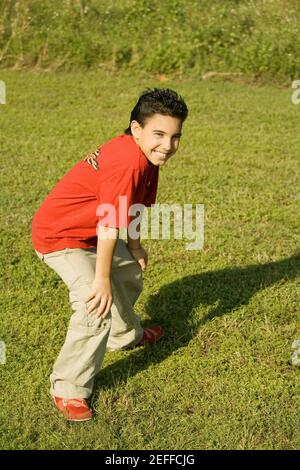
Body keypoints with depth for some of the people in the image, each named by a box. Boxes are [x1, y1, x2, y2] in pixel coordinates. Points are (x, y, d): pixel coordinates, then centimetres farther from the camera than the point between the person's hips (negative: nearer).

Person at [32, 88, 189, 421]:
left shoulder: (145, 156, -3)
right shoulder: (128, 161, -33)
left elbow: (133, 205, 12)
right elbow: (109, 225, -32)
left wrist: (135, 247, 20)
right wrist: (101, 279, -27)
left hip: (92, 233, 10)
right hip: (59, 237, -10)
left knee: (129, 275, 28)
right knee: (96, 306, -22)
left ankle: (126, 335, 56)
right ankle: (68, 389, -6)